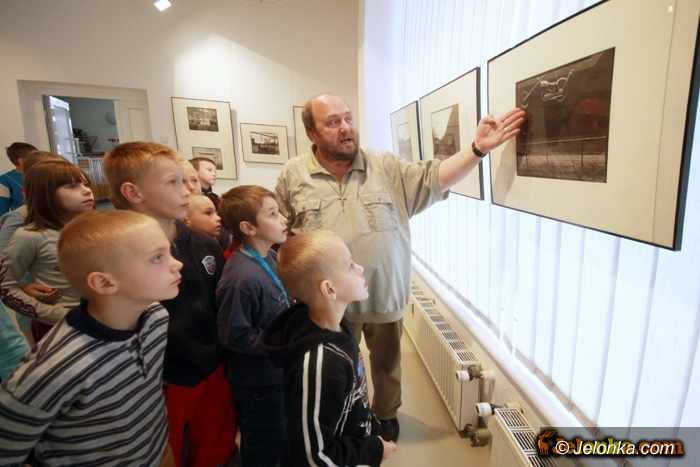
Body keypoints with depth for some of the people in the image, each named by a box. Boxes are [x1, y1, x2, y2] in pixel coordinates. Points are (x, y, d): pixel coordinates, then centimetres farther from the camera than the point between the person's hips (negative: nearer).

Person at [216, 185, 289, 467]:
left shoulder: (270, 257, -4)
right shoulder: (242, 278, -32)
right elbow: (234, 336, -26)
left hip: (279, 371, 8)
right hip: (259, 383, -8)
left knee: (284, 437, 30)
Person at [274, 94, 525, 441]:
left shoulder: (386, 167, -5)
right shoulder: (293, 176, -6)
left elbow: (434, 178, -11)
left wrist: (477, 149, -24)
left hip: (385, 295, 1)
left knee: (387, 362, 24)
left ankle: (386, 414, 52)